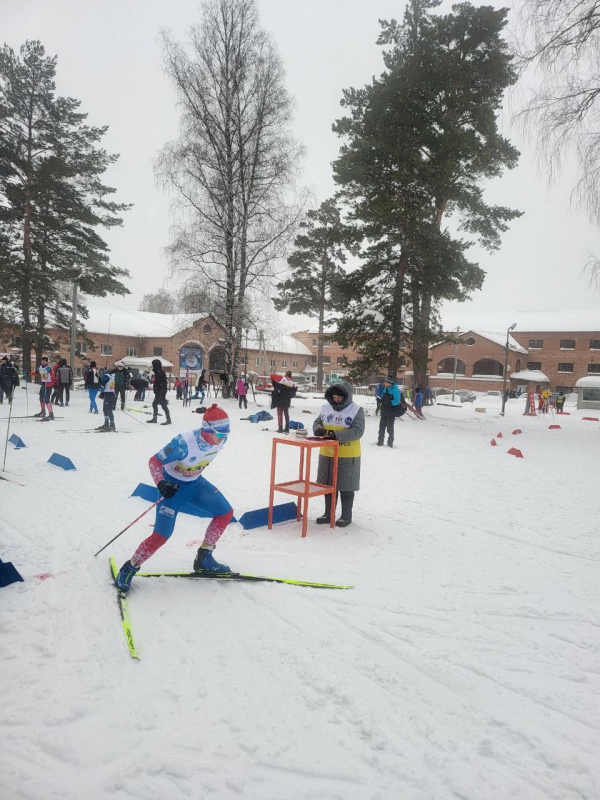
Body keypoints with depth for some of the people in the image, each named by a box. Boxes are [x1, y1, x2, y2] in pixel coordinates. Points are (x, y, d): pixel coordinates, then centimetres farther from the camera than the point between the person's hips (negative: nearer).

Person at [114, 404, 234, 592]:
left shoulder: (220, 439, -16)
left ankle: (203, 558, 12)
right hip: (173, 486, -6)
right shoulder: (184, 442, -35)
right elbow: (154, 461, -23)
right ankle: (130, 568, 11)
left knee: (226, 513, 0)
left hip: (196, 483, 6)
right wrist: (161, 483, -39)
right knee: (161, 534, -12)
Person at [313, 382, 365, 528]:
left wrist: (337, 435, -29)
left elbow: (357, 431, -18)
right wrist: (318, 429, -12)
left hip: (347, 456, -5)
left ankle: (346, 516, 20)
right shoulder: (326, 407, 5)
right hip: (327, 454, 5)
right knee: (328, 485, 15)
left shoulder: (356, 410, -11)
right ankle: (328, 513, 30)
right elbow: (317, 422, 13)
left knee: (346, 487, 6)